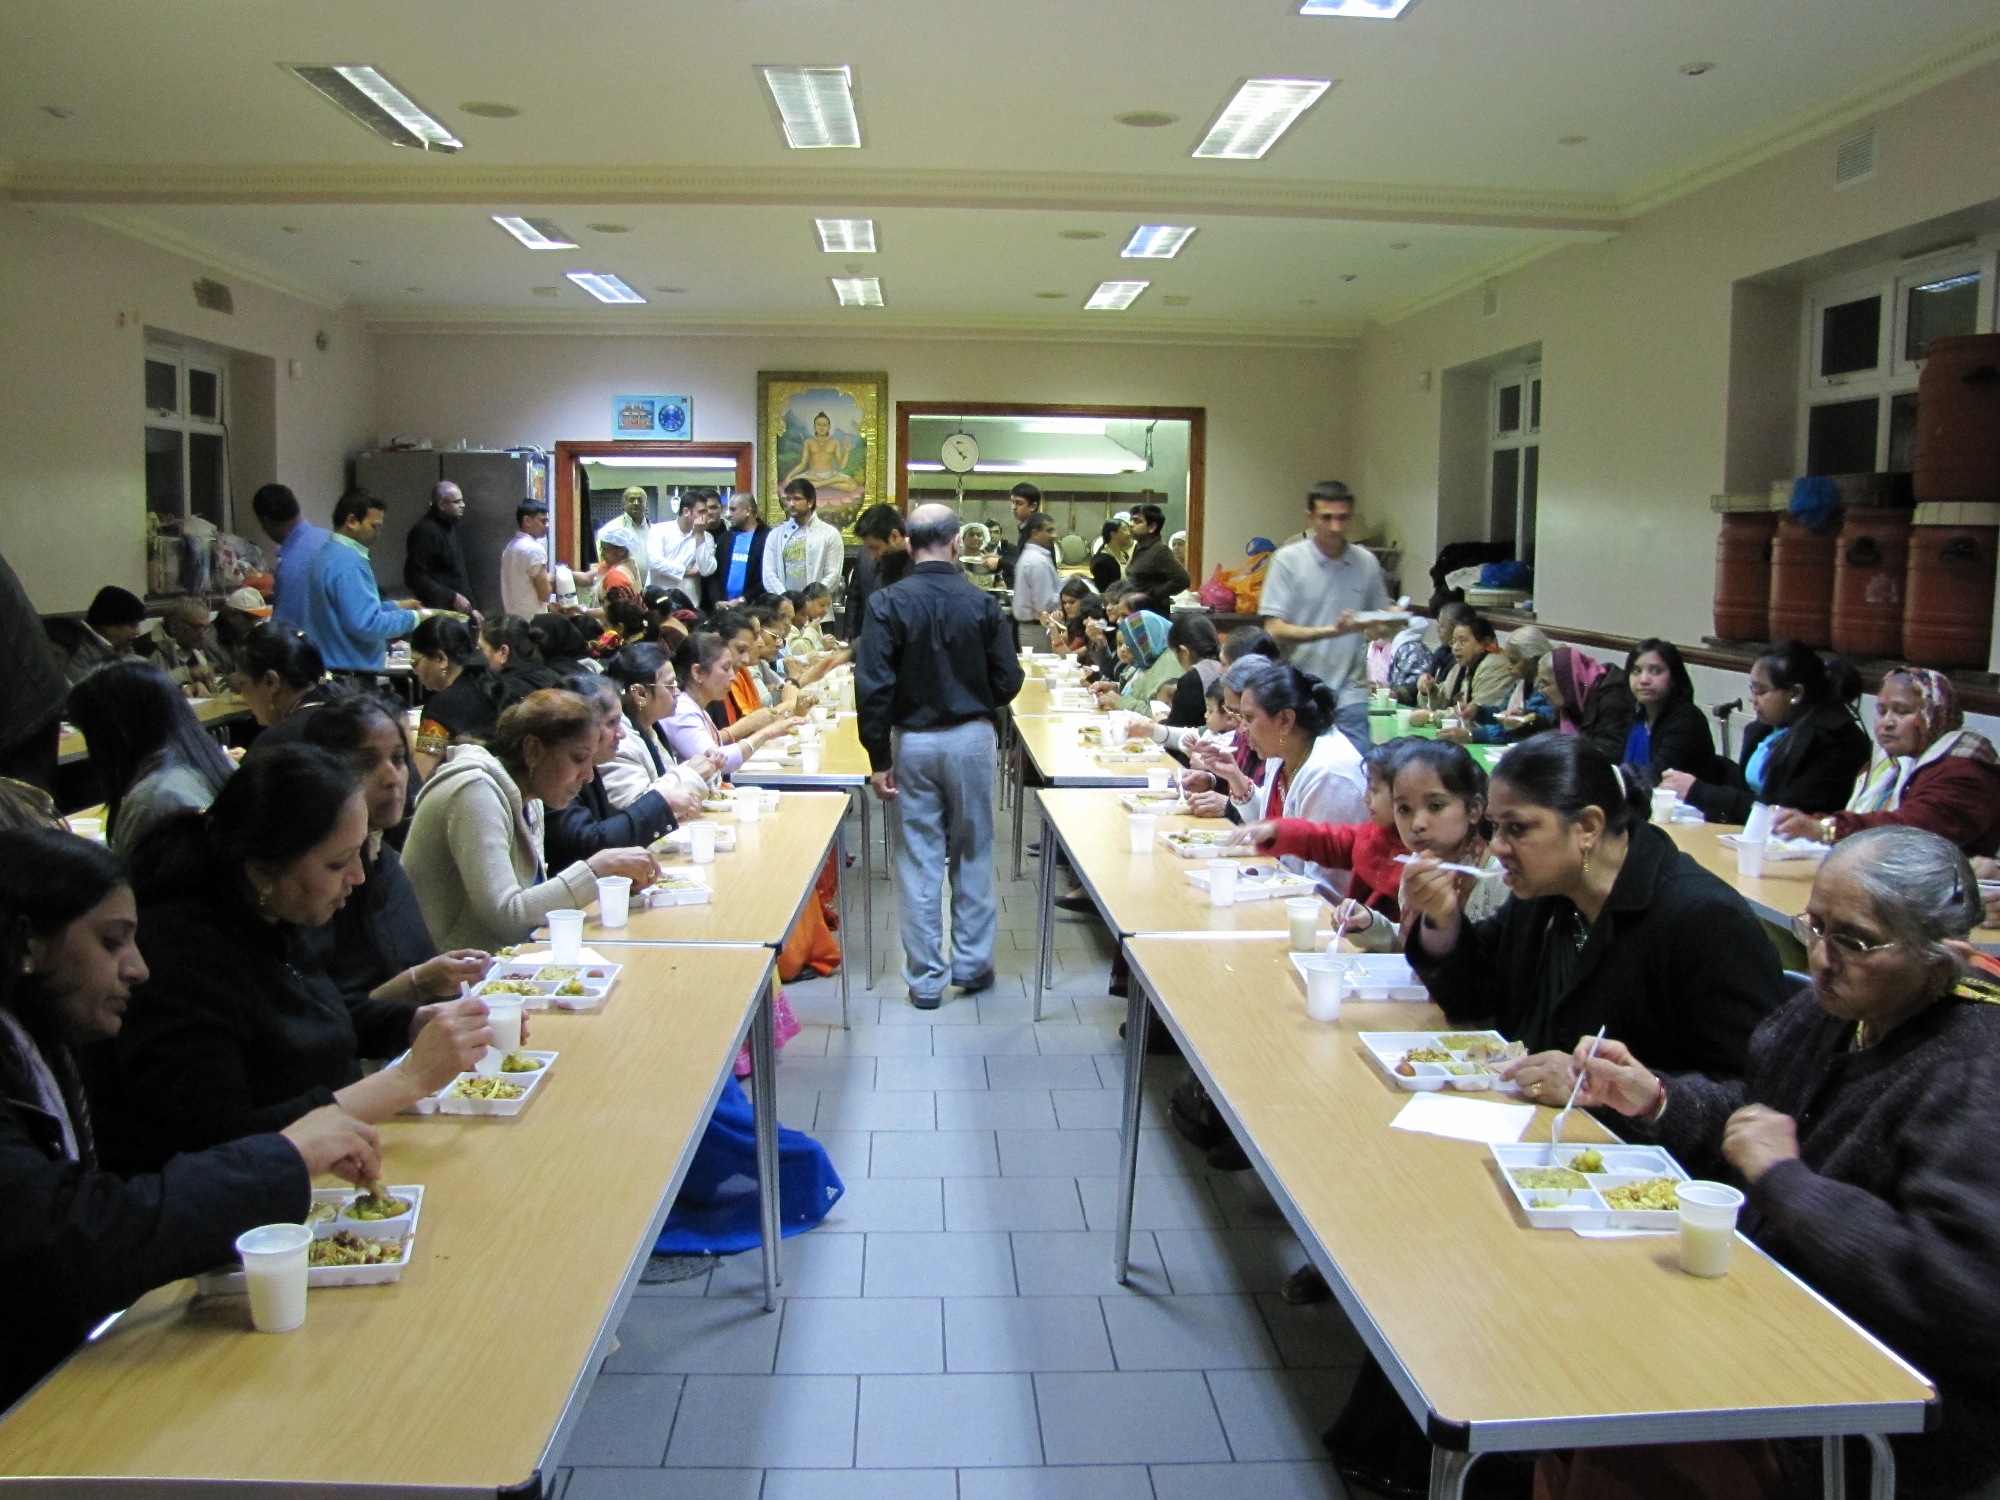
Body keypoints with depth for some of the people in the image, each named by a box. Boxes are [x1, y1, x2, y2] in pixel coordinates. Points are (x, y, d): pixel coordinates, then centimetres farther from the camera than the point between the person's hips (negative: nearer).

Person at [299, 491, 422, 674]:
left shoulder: (326, 554, 12)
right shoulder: (348, 563, -20)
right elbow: (367, 624, -25)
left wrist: (394, 607, 16)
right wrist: (411, 618, -13)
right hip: (350, 675, -10)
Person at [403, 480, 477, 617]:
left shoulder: (451, 528, 16)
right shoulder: (424, 531, -13)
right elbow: (416, 577, -20)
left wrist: (470, 608, 16)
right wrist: (452, 597, -21)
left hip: (459, 612, 9)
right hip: (438, 613, -9)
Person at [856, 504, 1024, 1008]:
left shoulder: (887, 604, -9)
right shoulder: (982, 603, -6)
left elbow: (873, 686, -12)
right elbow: (1008, 681, -3)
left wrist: (879, 758, -6)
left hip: (913, 740, 0)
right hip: (972, 738, 1)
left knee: (919, 860, 7)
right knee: (973, 853, 14)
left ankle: (925, 979, 13)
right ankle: (972, 964, 22)